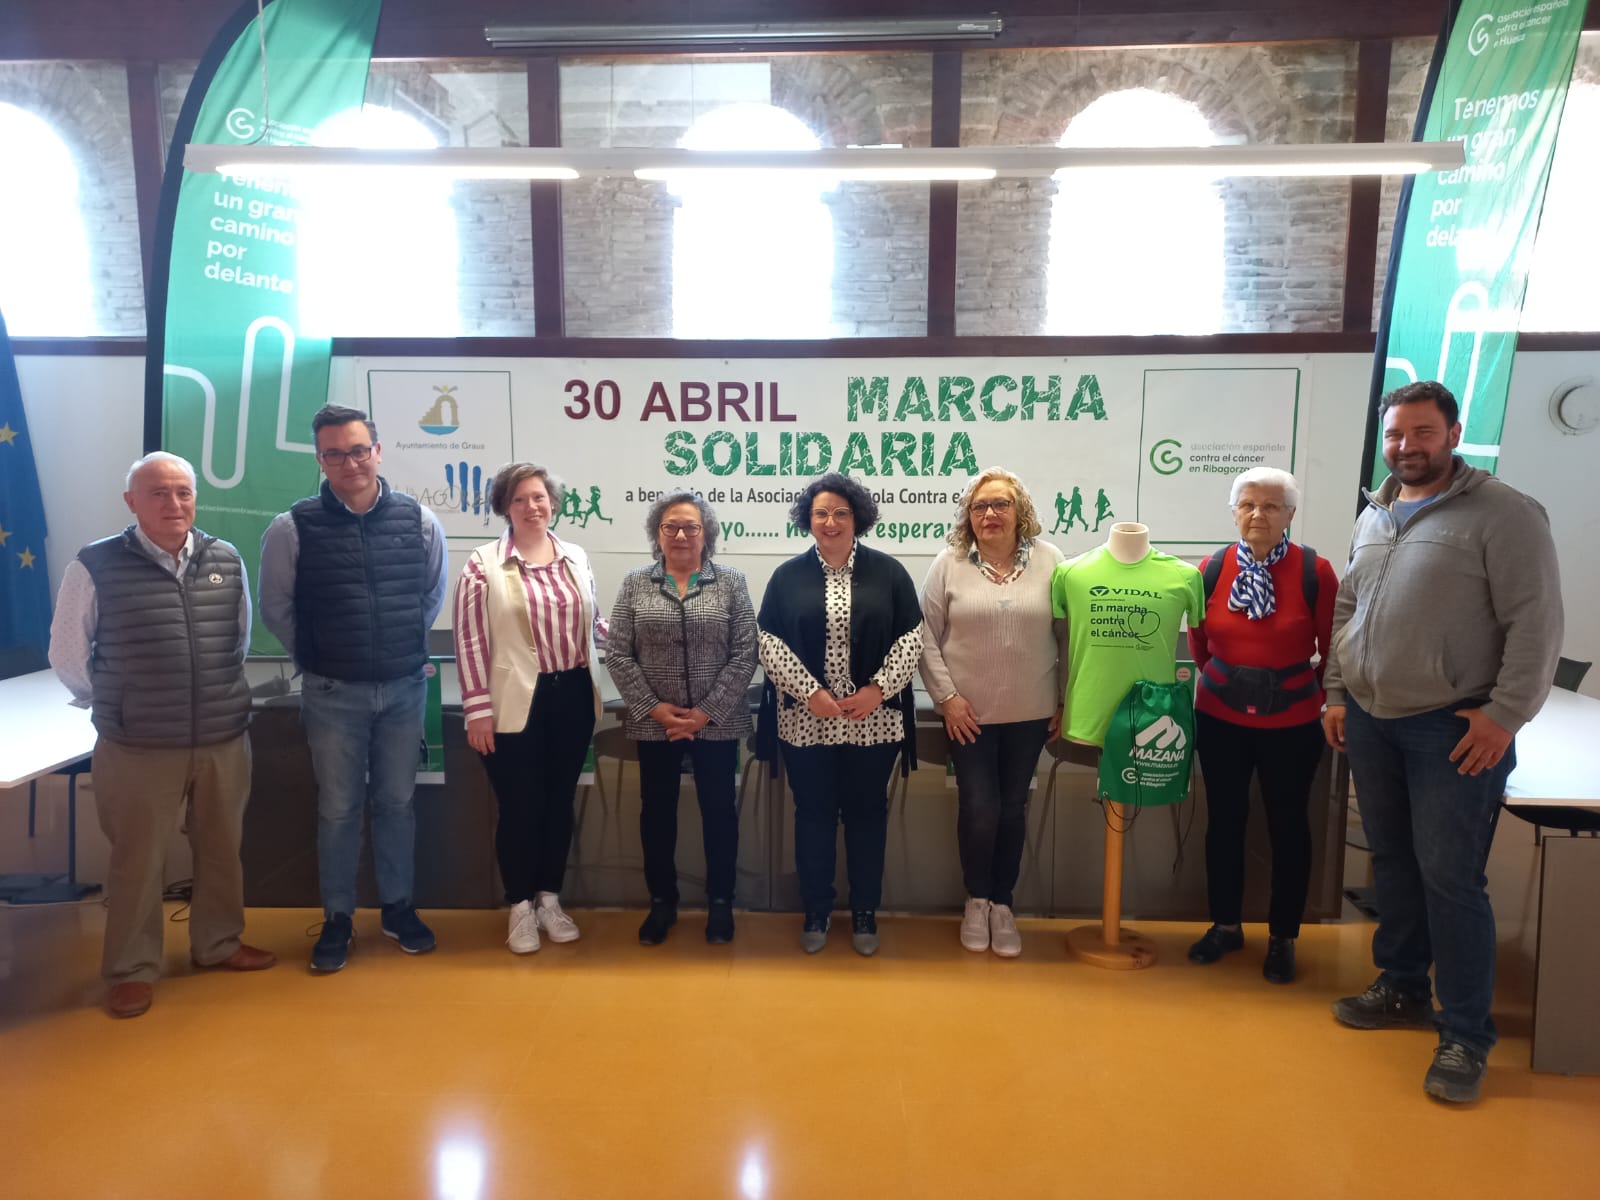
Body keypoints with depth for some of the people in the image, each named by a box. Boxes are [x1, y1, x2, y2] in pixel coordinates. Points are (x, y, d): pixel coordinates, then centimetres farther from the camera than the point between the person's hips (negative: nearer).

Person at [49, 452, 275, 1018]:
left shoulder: (227, 560, 2)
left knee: (221, 850, 16)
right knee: (137, 861, 8)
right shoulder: (96, 566, -10)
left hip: (225, 741, 4)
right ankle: (132, 970, 24)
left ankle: (218, 943, 36)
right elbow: (67, 652, 2)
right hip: (139, 748, -4)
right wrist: (115, 707, 10)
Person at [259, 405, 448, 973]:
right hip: (333, 693, -2)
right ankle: (337, 920, 24)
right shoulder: (292, 528, -10)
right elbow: (277, 609, 3)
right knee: (338, 808, 9)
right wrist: (317, 658, 7)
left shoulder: (419, 520, -4)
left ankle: (398, 907, 30)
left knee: (396, 801, 13)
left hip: (404, 688, 2)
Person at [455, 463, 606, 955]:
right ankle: (521, 907, 21)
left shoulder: (575, 558, 8)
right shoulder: (483, 565, -6)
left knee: (559, 803, 13)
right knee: (520, 807, 4)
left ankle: (550, 899, 28)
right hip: (516, 703, -4)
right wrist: (478, 710, -10)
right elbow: (470, 641, -7)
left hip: (573, 698, 4)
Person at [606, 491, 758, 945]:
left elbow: (745, 654, -5)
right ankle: (661, 902, 26)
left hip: (717, 723, -1)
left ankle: (720, 902, 24)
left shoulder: (731, 583, 0)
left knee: (718, 810, 8)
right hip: (653, 723, 1)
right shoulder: (634, 584, 3)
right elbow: (618, 655, 0)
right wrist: (653, 708, -10)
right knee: (657, 810, 11)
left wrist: (707, 712, -12)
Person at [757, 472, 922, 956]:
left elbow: (912, 637, -1)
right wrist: (811, 692, -13)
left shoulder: (888, 572, 2)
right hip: (806, 721, 0)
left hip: (873, 721, 0)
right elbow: (768, 641, -3)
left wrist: (877, 689, -12)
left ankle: (865, 913, 24)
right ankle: (816, 913, 24)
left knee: (867, 814, 9)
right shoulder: (788, 576, 3)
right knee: (813, 816, 10)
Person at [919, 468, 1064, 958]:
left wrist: (1064, 701, 3)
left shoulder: (1048, 560, -1)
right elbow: (926, 637, -2)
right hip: (968, 713, -1)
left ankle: (1002, 904, 27)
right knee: (978, 808, 1)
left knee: (1012, 809, 11)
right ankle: (976, 900, 24)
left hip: (1030, 713, 1)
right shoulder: (949, 564, -3)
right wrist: (946, 696, -9)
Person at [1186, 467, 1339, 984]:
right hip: (1221, 720, 2)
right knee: (1224, 820, 12)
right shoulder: (1212, 569, -4)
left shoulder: (1315, 571, -11)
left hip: (1292, 725, -2)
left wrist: (1325, 699, 7)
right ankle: (1225, 925, 29)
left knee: (1287, 825, 9)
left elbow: (1335, 649, 0)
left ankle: (1283, 937, 24)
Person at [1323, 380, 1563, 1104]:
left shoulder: (1503, 514, -9)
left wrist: (1504, 714, -17)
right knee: (1391, 861, 15)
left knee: (1449, 877, -4)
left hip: (1452, 729, -6)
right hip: (1369, 720, 7)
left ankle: (1466, 1036, 8)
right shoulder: (1373, 518, 12)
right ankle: (1403, 989, 31)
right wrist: (1337, 693, 13)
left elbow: (1535, 624, -13)